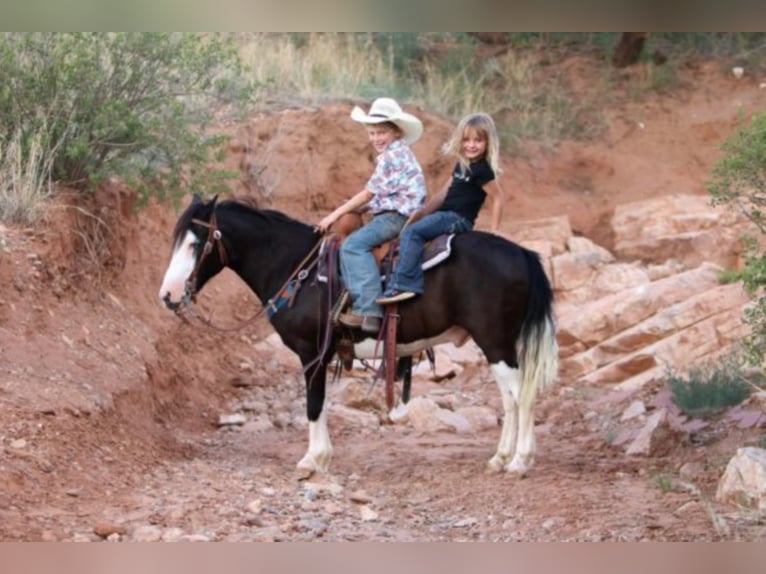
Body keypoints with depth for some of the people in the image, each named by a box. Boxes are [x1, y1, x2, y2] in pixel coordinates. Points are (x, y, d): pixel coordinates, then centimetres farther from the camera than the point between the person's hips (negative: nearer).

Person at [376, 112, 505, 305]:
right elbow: (443, 195, 18)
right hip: (445, 216, 10)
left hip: (458, 219, -10)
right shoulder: (462, 166, 16)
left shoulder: (481, 170, -12)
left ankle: (405, 284, -34)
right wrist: (420, 214, 11)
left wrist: (494, 232, -11)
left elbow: (498, 198, -11)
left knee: (412, 232, -25)